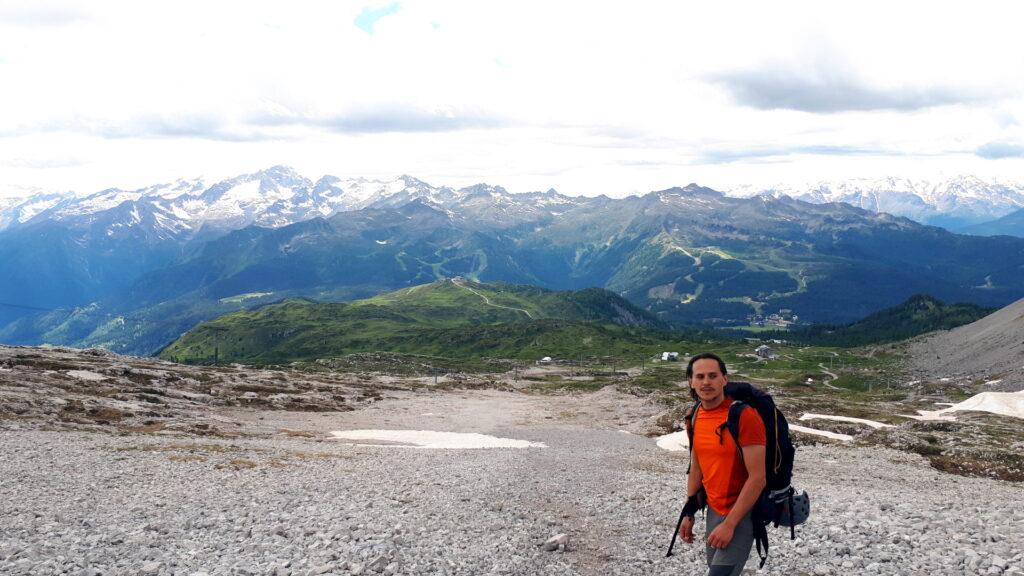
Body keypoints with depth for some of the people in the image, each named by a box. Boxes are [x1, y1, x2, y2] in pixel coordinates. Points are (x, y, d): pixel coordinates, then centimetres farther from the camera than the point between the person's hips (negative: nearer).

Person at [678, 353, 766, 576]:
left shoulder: (745, 415, -20)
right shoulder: (695, 417, 3)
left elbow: (757, 477, -21)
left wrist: (729, 524, -21)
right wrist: (688, 513, 14)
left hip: (741, 514, -7)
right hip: (713, 511, 7)